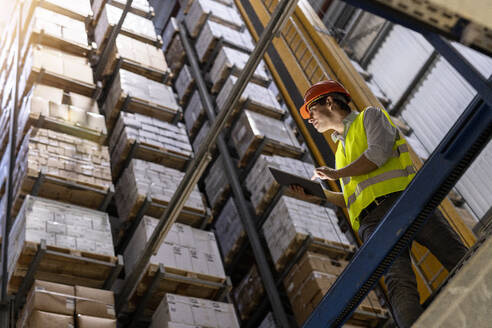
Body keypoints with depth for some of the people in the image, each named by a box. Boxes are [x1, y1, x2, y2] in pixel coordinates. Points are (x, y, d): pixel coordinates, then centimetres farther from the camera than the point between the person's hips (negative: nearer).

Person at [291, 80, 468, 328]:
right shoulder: (341, 150, 36)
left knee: (462, 261, -20)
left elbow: (379, 153, -2)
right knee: (398, 281, -25)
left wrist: (336, 174, 8)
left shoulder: (371, 115, 19)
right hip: (371, 220, 3)